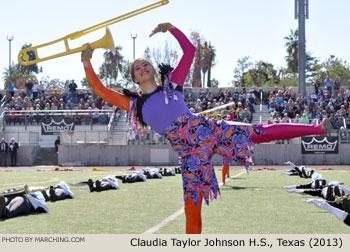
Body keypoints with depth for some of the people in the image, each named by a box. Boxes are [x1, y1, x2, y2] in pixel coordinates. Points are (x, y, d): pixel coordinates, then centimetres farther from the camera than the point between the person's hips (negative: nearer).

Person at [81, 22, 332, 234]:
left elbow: (190, 50, 9)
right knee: (192, 207, -1)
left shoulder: (171, 83, 11)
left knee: (263, 132, -5)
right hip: (189, 151, 0)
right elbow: (100, 89, 9)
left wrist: (170, 28, -1)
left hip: (207, 129, 0)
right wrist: (87, 62, 4)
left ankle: (318, 128, 0)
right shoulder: (135, 104, 11)